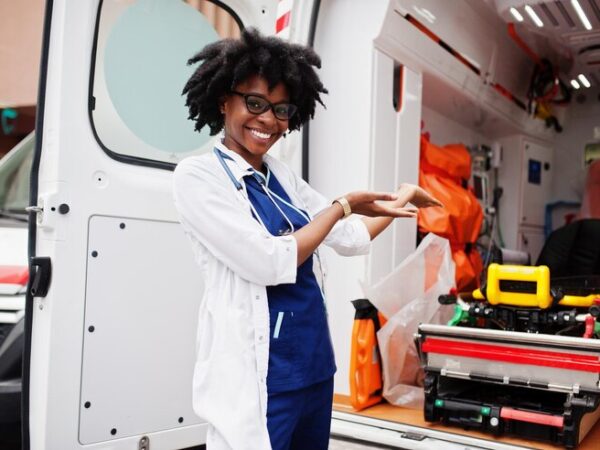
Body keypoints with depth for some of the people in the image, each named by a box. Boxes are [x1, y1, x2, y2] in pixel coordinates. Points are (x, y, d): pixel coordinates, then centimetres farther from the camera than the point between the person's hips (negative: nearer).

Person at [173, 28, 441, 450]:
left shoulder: (283, 177, 9)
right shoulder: (197, 175, -11)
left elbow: (352, 238, 19)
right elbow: (269, 263, -20)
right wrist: (342, 205, -11)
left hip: (314, 363, 7)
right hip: (257, 375, -7)